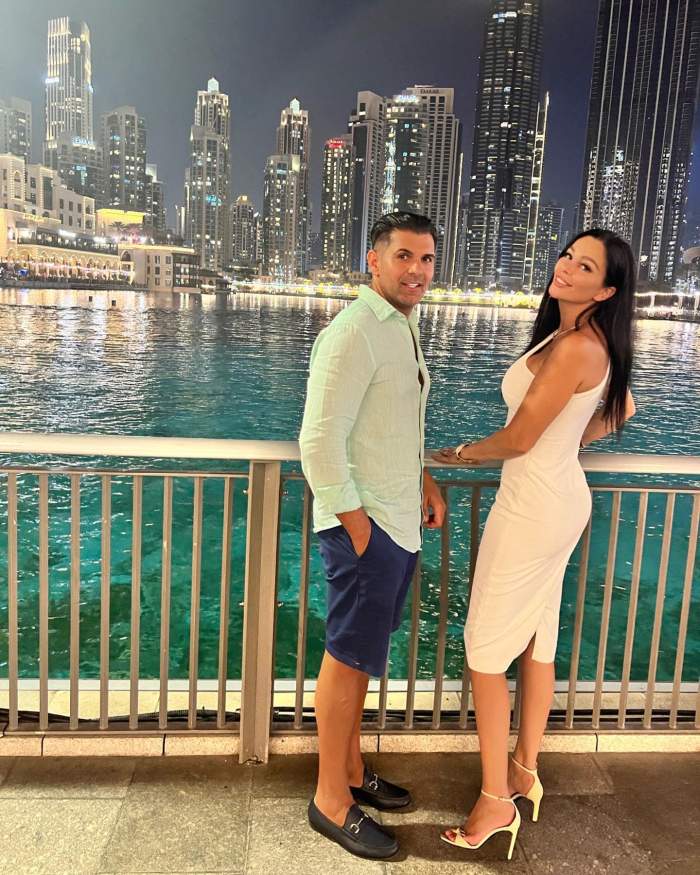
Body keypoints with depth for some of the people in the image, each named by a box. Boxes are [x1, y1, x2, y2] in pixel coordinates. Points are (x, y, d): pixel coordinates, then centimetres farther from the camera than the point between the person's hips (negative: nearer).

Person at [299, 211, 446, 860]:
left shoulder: (404, 328, 14)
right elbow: (320, 440, -21)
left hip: (400, 522, 9)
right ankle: (331, 800, 22)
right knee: (349, 660, 4)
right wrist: (355, 523, -18)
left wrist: (425, 480, 15)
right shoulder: (353, 333, -16)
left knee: (361, 657, 19)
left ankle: (351, 771, 36)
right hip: (365, 525, -9)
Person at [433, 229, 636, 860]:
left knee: (487, 649, 0)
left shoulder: (574, 346, -21)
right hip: (562, 496, 10)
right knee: (538, 639, 19)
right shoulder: (597, 343, 8)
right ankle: (526, 768, 35)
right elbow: (622, 409, 24)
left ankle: (496, 801, 13)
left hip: (534, 505, -10)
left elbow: (519, 437, -18)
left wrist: (463, 453, -2)